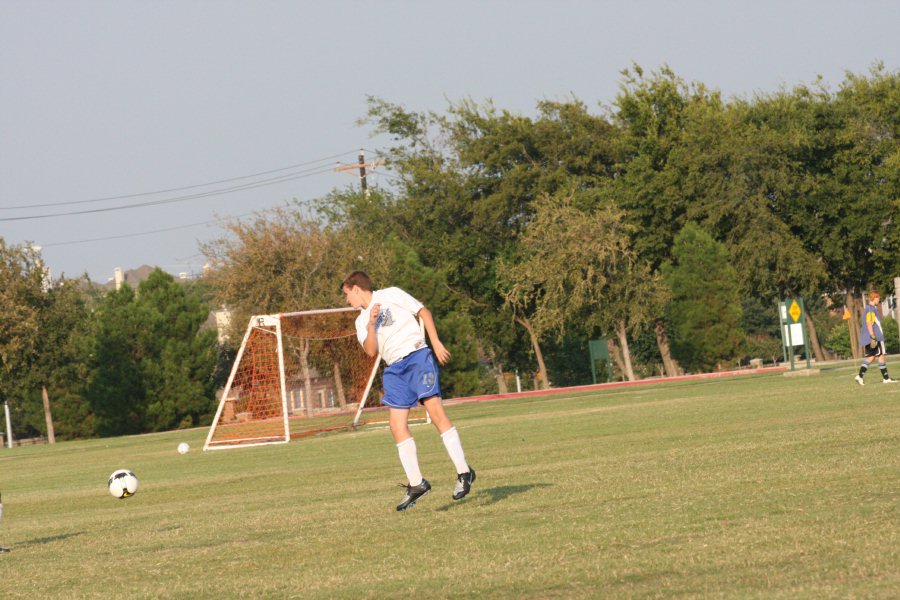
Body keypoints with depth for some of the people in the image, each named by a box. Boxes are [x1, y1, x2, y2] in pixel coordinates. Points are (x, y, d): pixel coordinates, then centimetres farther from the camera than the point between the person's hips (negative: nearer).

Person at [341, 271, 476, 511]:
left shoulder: (391, 295, 5)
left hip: (417, 356, -7)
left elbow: (423, 312, 3)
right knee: (397, 425, -5)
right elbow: (371, 351, 4)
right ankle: (416, 484, 0)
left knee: (435, 410, -20)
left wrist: (436, 343, -6)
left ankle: (464, 473, -20)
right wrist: (372, 323, -10)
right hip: (394, 369, 7)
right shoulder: (361, 321, 19)